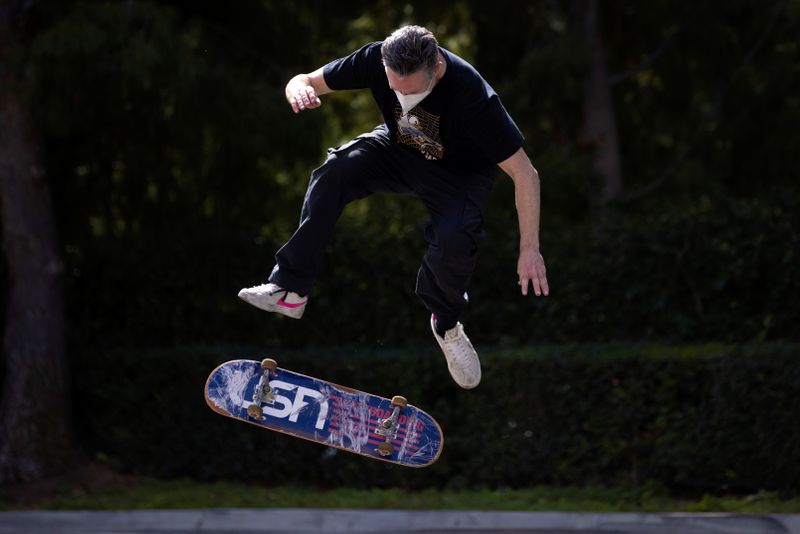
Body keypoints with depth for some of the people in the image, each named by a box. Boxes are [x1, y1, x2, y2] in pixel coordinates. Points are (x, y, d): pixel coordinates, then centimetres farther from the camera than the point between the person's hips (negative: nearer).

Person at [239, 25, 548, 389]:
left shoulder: (472, 96, -37)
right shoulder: (377, 60, -26)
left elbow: (524, 174, -31)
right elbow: (305, 81, -15)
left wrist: (529, 249, -34)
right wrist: (300, 90, -41)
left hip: (459, 172, -3)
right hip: (399, 149, 3)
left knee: (454, 238, -32)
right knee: (335, 170, -27)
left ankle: (446, 325, 2)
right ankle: (290, 291, -21)